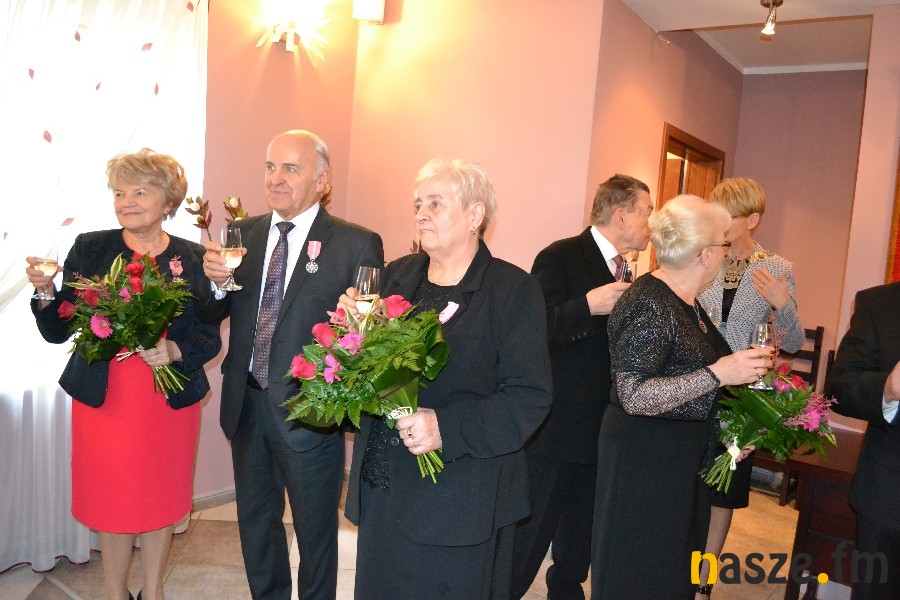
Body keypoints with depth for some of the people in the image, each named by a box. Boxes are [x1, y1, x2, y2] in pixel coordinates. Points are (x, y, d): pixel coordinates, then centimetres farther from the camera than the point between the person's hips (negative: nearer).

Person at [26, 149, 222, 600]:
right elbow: (57, 331, -1)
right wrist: (43, 291, -18)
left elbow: (210, 338, 0)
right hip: (102, 399, 0)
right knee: (110, 501, 12)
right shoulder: (89, 249, -1)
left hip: (171, 402, 0)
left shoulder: (193, 259, -2)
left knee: (160, 500, 13)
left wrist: (174, 350, -19)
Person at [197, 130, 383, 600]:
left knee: (315, 530, 17)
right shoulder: (243, 234, 3)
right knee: (255, 522, 24)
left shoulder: (357, 245, -13)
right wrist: (217, 281, -17)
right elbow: (212, 315, 4)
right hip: (246, 404, 5)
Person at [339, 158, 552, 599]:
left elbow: (529, 396, -15)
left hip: (460, 496, -5)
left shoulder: (513, 289, -10)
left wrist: (447, 428, -25)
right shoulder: (398, 274, 7)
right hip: (383, 484, 5)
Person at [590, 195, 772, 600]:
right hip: (644, 459, -9)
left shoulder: (685, 301, 9)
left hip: (683, 459, 10)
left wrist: (743, 369, 7)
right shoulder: (647, 305, -21)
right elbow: (634, 396, -27)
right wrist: (717, 375, -29)